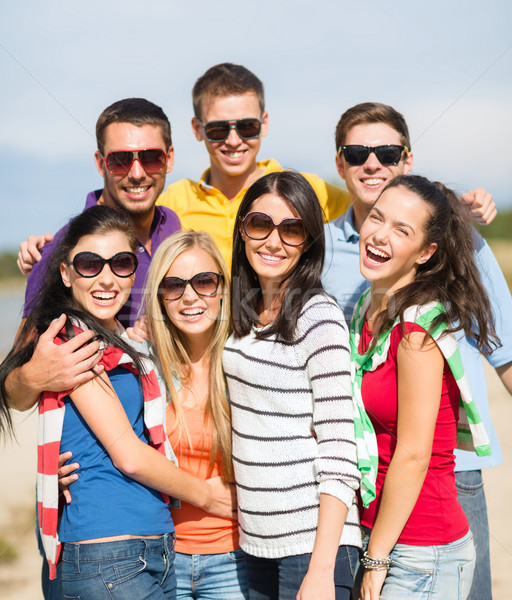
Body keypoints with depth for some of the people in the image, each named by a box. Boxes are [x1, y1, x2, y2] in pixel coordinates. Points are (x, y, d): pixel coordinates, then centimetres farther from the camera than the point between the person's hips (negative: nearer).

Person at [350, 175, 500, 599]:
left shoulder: (419, 325, -17)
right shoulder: (367, 310, 7)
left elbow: (413, 455, -17)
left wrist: (376, 561, -10)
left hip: (422, 557, -7)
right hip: (377, 537, 7)